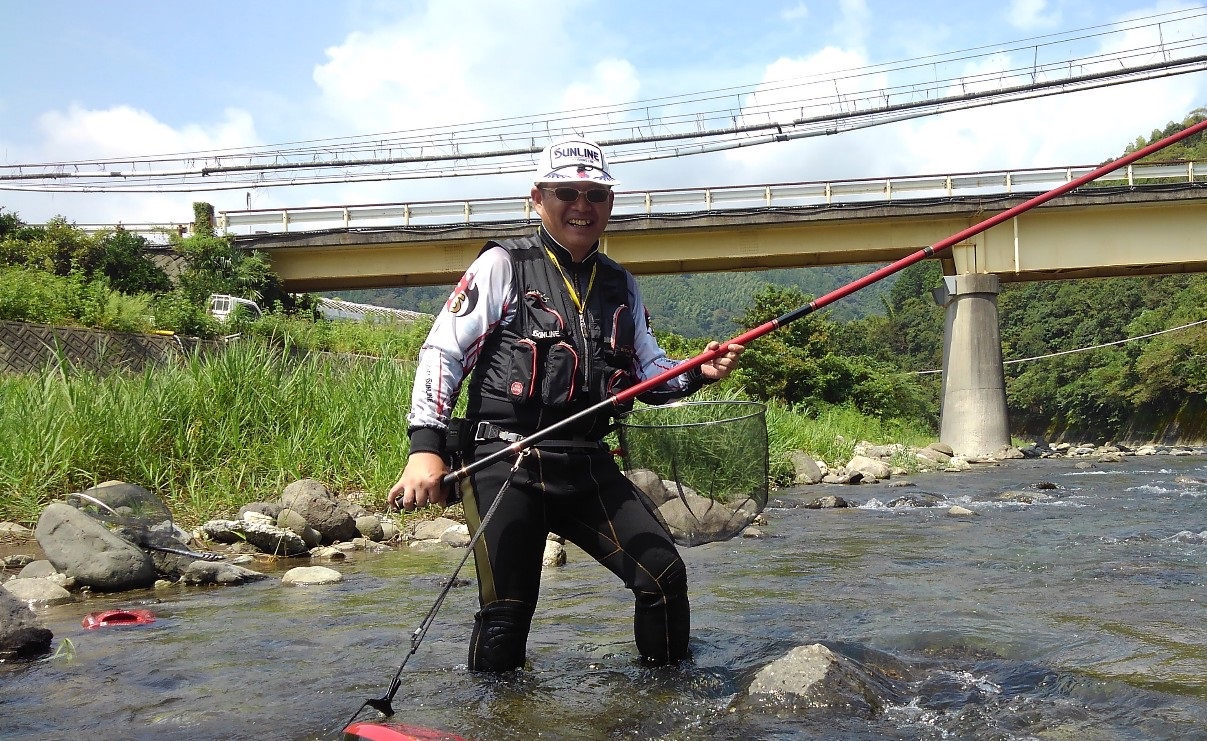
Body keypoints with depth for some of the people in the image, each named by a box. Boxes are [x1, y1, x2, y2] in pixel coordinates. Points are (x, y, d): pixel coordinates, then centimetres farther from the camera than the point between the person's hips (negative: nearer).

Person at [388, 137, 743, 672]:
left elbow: (649, 372, 19)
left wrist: (697, 373, -2)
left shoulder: (620, 286, 15)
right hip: (504, 462, -5)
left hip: (588, 466, 5)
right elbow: (441, 352, -4)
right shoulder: (503, 265, -1)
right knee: (506, 612, -6)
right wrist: (426, 446, -14)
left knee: (664, 574, -1)